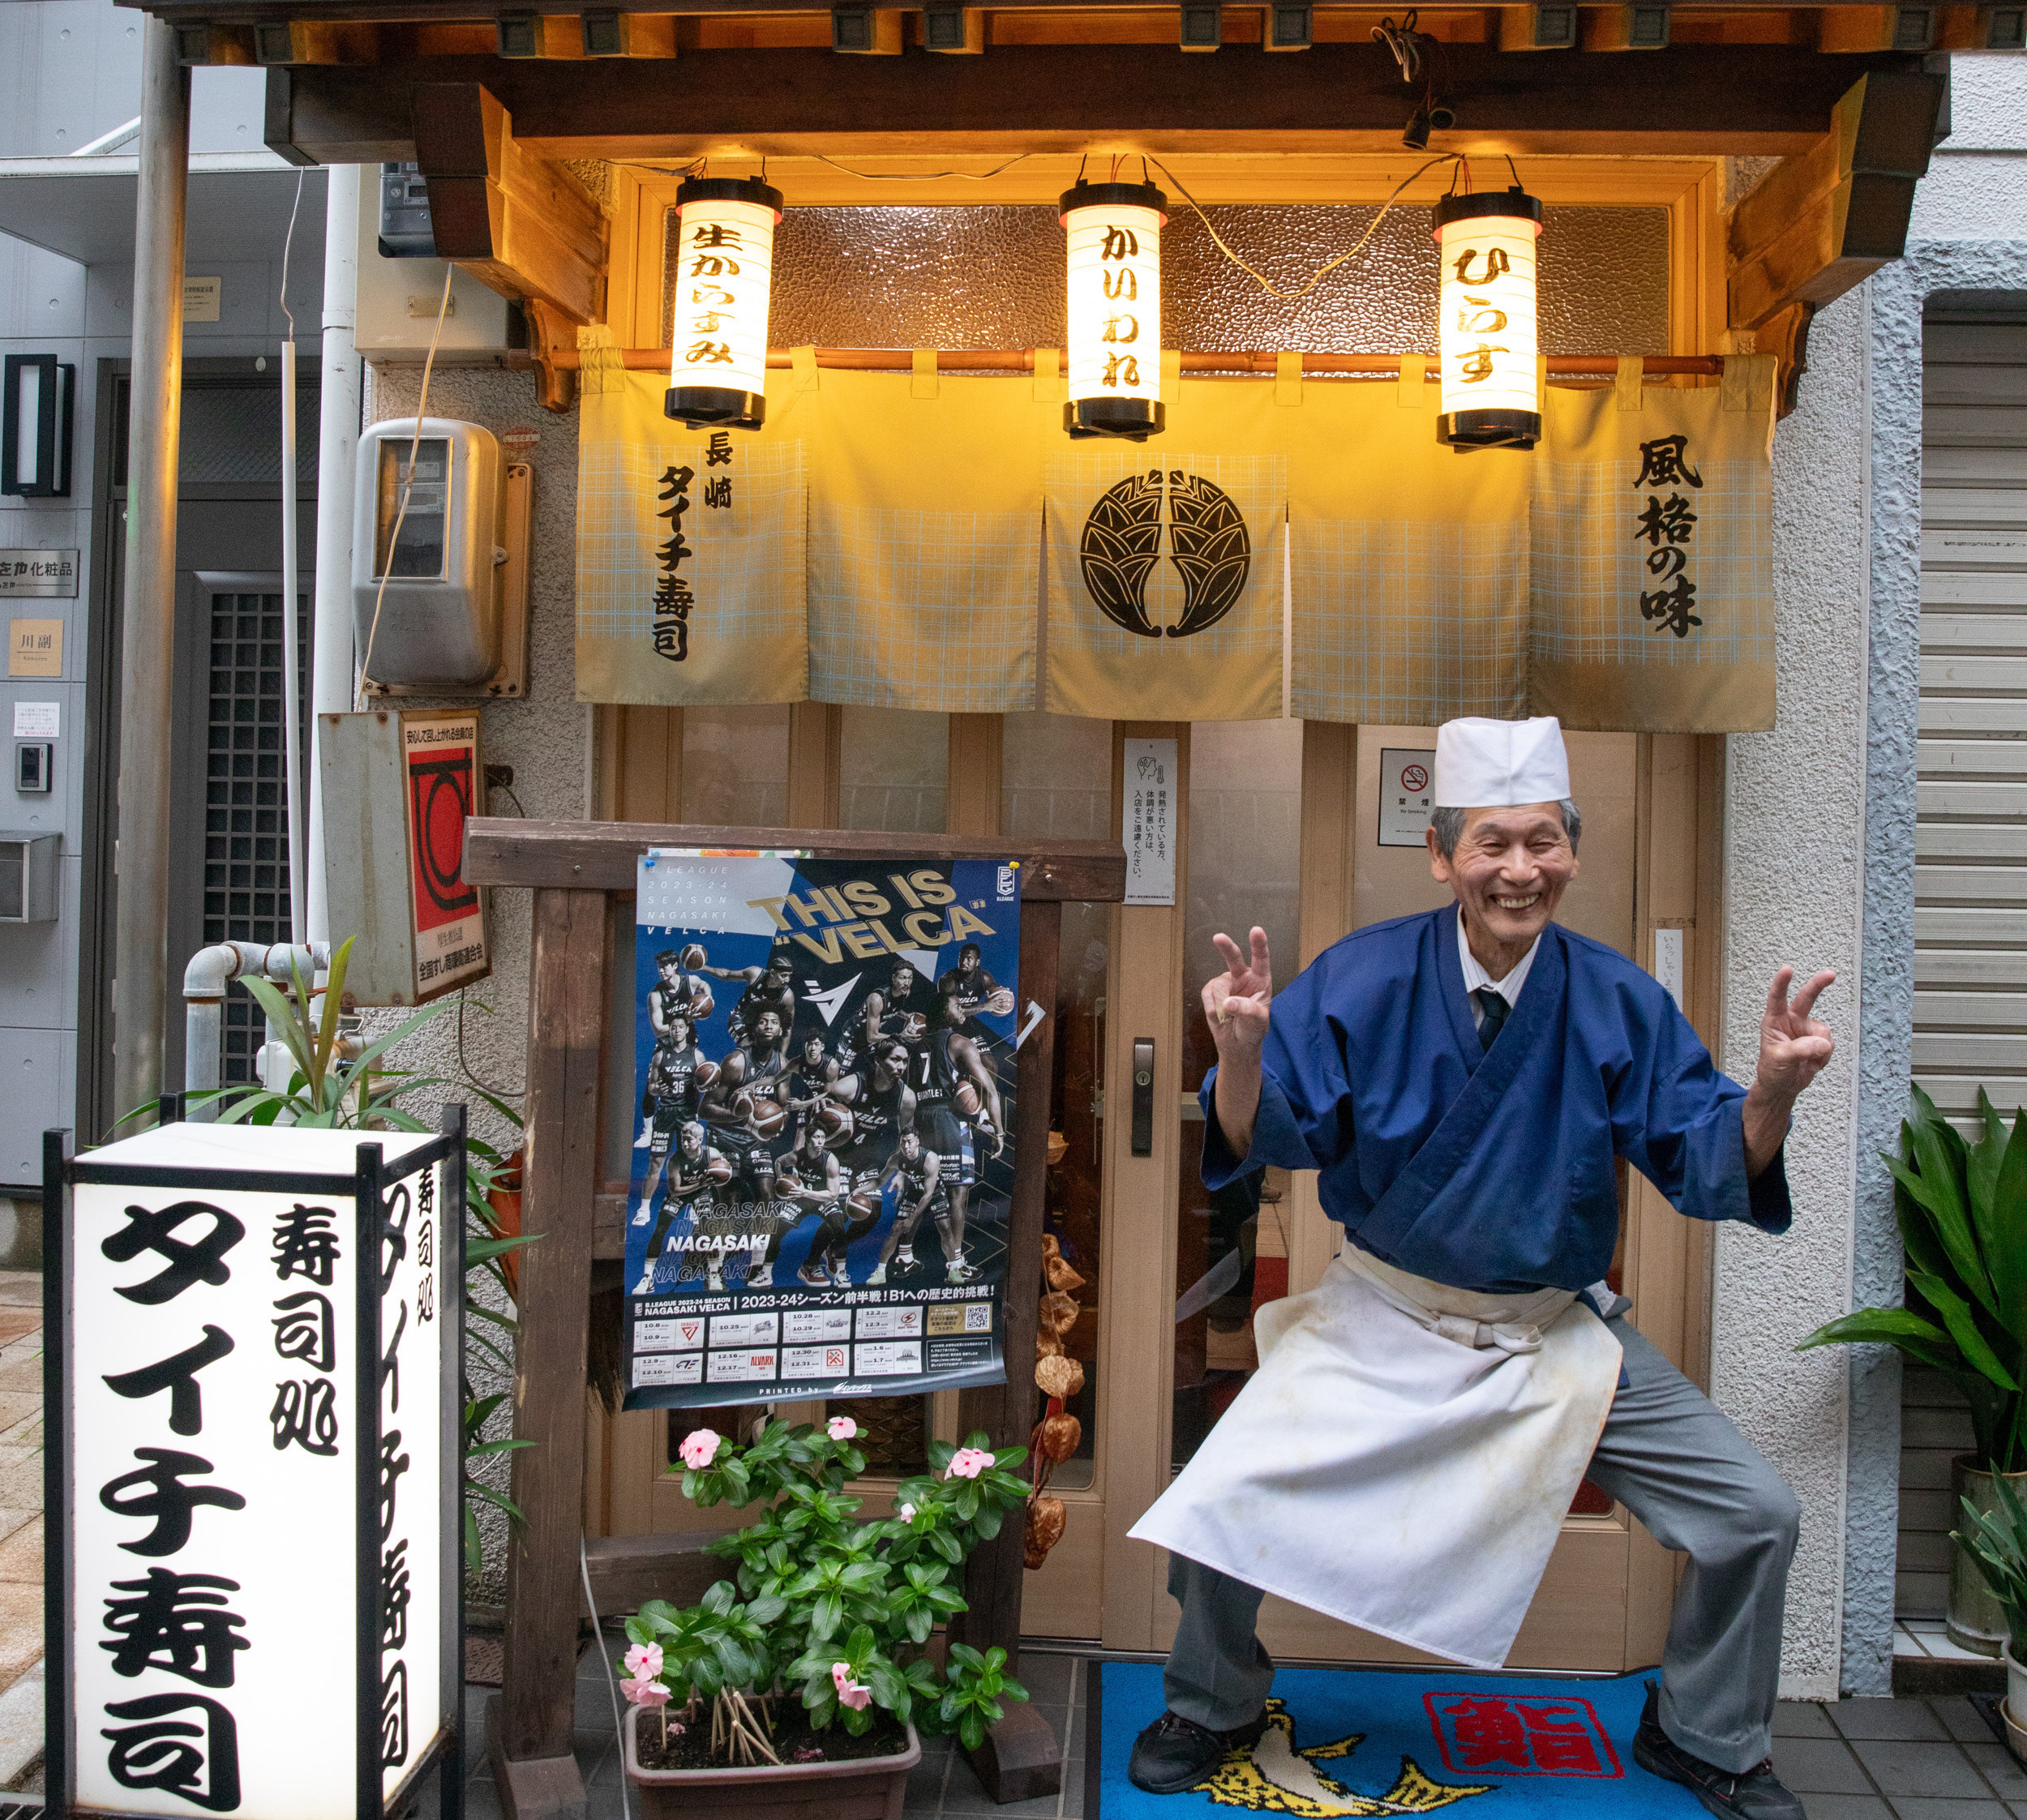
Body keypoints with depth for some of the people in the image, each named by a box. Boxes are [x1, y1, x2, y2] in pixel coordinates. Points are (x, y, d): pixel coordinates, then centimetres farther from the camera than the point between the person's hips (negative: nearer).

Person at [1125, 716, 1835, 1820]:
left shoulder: (1617, 1001, -8)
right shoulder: (1360, 980, -11)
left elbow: (1712, 1168, -9)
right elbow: (1267, 1139, -13)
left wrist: (1771, 1093, -30)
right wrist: (1243, 1053, -34)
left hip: (1560, 1336, 2)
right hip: (1381, 1325, -1)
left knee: (1755, 1520, -4)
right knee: (1218, 1513, -16)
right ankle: (1215, 1709, 19)